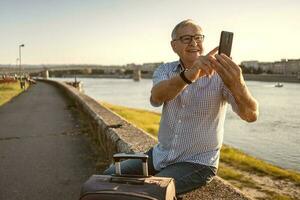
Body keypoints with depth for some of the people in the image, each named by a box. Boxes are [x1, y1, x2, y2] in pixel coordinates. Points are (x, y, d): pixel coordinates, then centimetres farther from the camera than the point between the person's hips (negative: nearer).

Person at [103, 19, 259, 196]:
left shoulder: (220, 73, -13)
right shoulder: (165, 70, -2)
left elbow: (251, 115, -26)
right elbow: (156, 98, -26)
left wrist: (237, 85, -48)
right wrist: (189, 75, -47)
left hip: (198, 163, -4)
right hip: (161, 154, 5)